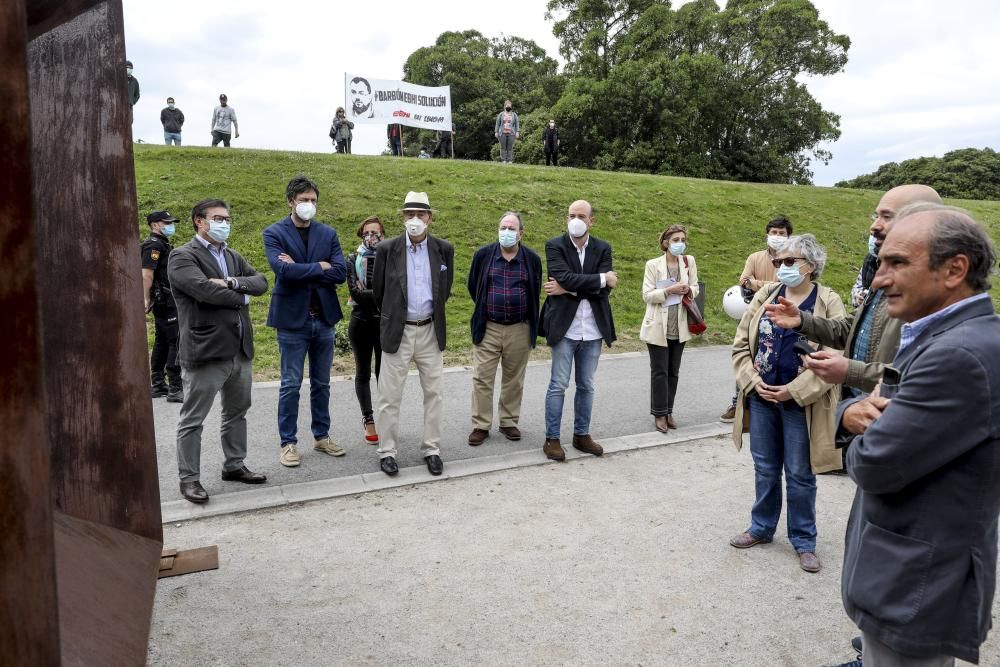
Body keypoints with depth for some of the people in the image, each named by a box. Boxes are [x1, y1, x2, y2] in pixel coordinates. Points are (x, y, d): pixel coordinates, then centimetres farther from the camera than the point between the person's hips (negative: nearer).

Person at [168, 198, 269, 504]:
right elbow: (205, 289, -22)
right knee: (193, 420, 2)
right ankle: (189, 478, 13)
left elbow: (261, 283, 3)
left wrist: (231, 282, -15)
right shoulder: (183, 257, -7)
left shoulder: (233, 257, 16)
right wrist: (242, 297, -7)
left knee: (237, 413, 17)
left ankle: (234, 465, 31)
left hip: (240, 350, 8)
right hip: (205, 351, -7)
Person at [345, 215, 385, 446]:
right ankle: (369, 422, 17)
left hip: (385, 322, 0)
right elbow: (355, 292, -12)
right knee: (363, 372, 8)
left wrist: (367, 295, -16)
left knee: (384, 371, 4)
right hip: (361, 322, 0)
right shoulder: (354, 260, 0)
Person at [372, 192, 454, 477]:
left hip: (430, 331, 2)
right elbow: (379, 292, 6)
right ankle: (387, 451, 16)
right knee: (389, 396, 4)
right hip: (397, 332, -2)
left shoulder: (444, 249, 0)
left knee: (433, 394, 8)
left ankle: (431, 449, 21)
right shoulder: (387, 249, -6)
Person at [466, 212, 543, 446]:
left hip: (520, 329, 1)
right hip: (488, 328, 0)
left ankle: (509, 422, 23)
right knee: (482, 378, 0)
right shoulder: (483, 255, -1)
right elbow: (473, 286, 13)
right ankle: (480, 425, 10)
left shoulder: (532, 259, 0)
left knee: (514, 380, 10)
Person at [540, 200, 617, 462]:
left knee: (586, 386, 12)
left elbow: (605, 290, -7)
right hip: (565, 327, -3)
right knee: (558, 385, 2)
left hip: (593, 329, 3)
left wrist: (568, 289, -15)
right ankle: (552, 439, 11)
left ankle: (582, 434, 25)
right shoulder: (555, 246, -2)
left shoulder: (602, 249, 6)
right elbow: (564, 277, -19)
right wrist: (602, 278, -13)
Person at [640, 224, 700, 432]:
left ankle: (668, 411, 22)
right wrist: (669, 290, -22)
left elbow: (695, 287, 11)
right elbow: (647, 295, -9)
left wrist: (688, 290, -12)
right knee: (659, 372, 1)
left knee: (673, 371, 11)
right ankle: (659, 414, 12)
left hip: (679, 327, 4)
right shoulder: (653, 265, -7)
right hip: (658, 327, -4)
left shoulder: (689, 261, 3)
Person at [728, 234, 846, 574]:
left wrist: (794, 391, -17)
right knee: (765, 469, 16)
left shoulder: (828, 302, -7)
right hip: (761, 398, 4)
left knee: (799, 475, 8)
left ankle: (804, 540, 25)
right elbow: (741, 344, 6)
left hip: (800, 403, -3)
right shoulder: (765, 295, 4)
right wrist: (752, 381, -8)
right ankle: (762, 527, 34)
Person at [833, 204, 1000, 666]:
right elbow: (877, 403, 13)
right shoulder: (942, 337, 6)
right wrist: (853, 410, -11)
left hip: (914, 589, -9)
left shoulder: (961, 355, -28)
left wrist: (868, 417, -5)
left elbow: (873, 465, -27)